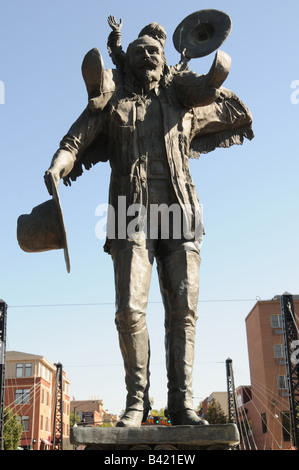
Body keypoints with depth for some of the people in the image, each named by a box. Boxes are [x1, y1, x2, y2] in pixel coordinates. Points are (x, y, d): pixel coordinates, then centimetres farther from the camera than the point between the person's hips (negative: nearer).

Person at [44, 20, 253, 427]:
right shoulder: (113, 99, 16)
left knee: (183, 308, -6)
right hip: (132, 212, -1)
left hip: (179, 211, 2)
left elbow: (238, 114, 32)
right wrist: (59, 163, -19)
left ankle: (182, 403, -1)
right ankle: (137, 400, -1)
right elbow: (78, 137, 1)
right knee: (130, 309, -12)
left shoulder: (184, 98, 21)